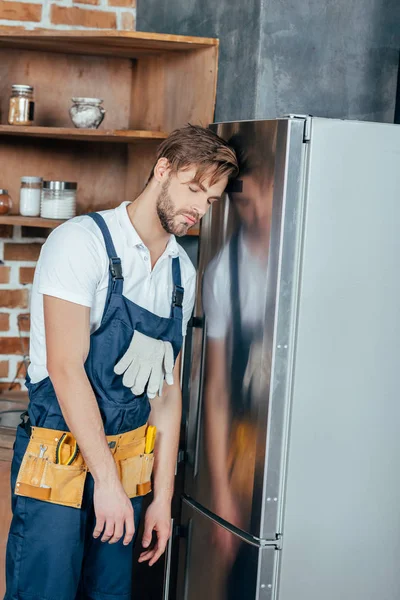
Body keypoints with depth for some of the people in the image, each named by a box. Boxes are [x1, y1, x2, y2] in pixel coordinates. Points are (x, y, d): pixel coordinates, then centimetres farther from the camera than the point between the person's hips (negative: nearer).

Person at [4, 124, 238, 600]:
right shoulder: (82, 242, -12)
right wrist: (107, 480, -18)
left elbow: (166, 388, 13)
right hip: (60, 462, -6)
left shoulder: (182, 271, 9)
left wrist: (162, 498, 10)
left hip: (127, 460, 6)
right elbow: (66, 368, -17)